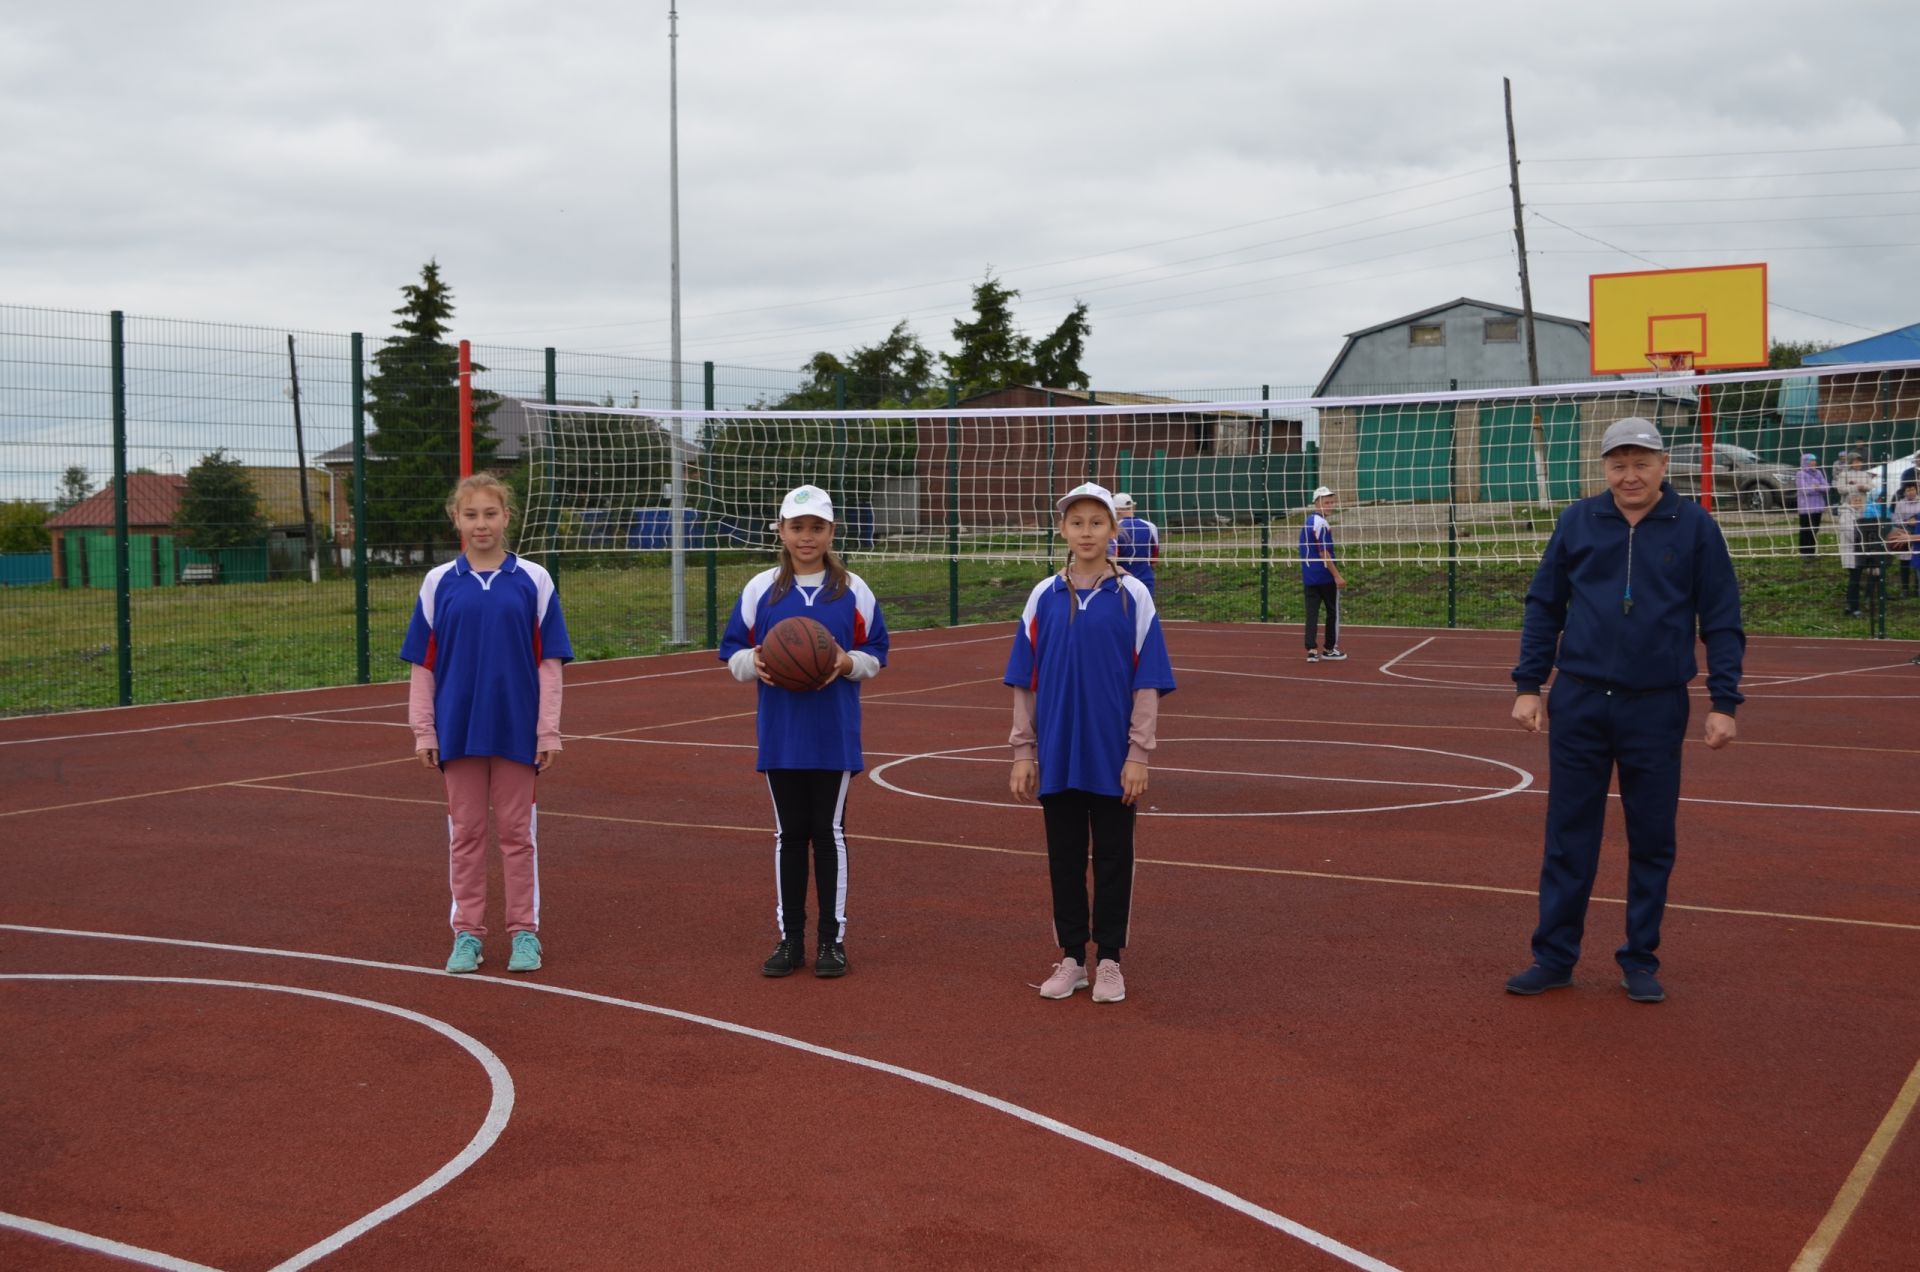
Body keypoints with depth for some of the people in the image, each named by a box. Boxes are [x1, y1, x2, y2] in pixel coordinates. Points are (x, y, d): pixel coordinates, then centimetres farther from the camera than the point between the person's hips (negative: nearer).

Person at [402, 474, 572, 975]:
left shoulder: (533, 581, -1)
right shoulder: (439, 583, 3)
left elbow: (549, 661, -1)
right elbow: (423, 664, 5)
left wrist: (549, 730, -5)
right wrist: (423, 730, 0)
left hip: (517, 728, -1)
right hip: (458, 728, 1)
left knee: (517, 831, 6)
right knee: (465, 831, 9)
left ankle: (524, 931, 17)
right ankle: (467, 933, 19)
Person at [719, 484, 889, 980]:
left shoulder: (853, 590, 2)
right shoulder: (760, 589, 3)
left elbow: (876, 654, 4)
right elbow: (733, 652, 6)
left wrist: (848, 662, -15)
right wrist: (754, 663, -15)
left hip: (835, 737, -1)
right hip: (780, 734, 1)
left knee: (830, 833, 5)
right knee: (788, 834, 8)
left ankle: (832, 939, 14)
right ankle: (790, 938, 17)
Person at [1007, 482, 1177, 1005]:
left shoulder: (1132, 596, -3)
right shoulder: (1044, 596, 3)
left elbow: (1147, 682, -4)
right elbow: (1026, 681, 5)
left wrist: (1138, 754, -8)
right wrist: (1023, 751, 1)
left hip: (1113, 759, -2)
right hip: (1058, 755, 2)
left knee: (1113, 857, 6)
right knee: (1064, 857, 10)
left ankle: (1108, 960, 18)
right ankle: (1071, 958, 21)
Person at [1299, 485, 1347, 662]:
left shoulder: (1308, 522, 12)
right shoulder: (1321, 523, -16)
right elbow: (1323, 553, -19)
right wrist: (1337, 575, -18)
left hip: (1309, 576, 7)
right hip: (1325, 576, -7)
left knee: (1312, 612, 3)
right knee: (1333, 612, 7)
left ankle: (1311, 649, -3)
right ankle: (1329, 649, 14)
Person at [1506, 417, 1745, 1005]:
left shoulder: (1694, 527, -1)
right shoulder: (1578, 521, 3)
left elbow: (1722, 622, 1)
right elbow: (1543, 605, 8)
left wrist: (1723, 702, -5)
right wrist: (1528, 685, 2)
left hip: (1657, 708, -1)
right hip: (1579, 702, 1)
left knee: (1652, 841, 8)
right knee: (1568, 838, 6)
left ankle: (1641, 962, 20)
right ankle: (1554, 957, 15)